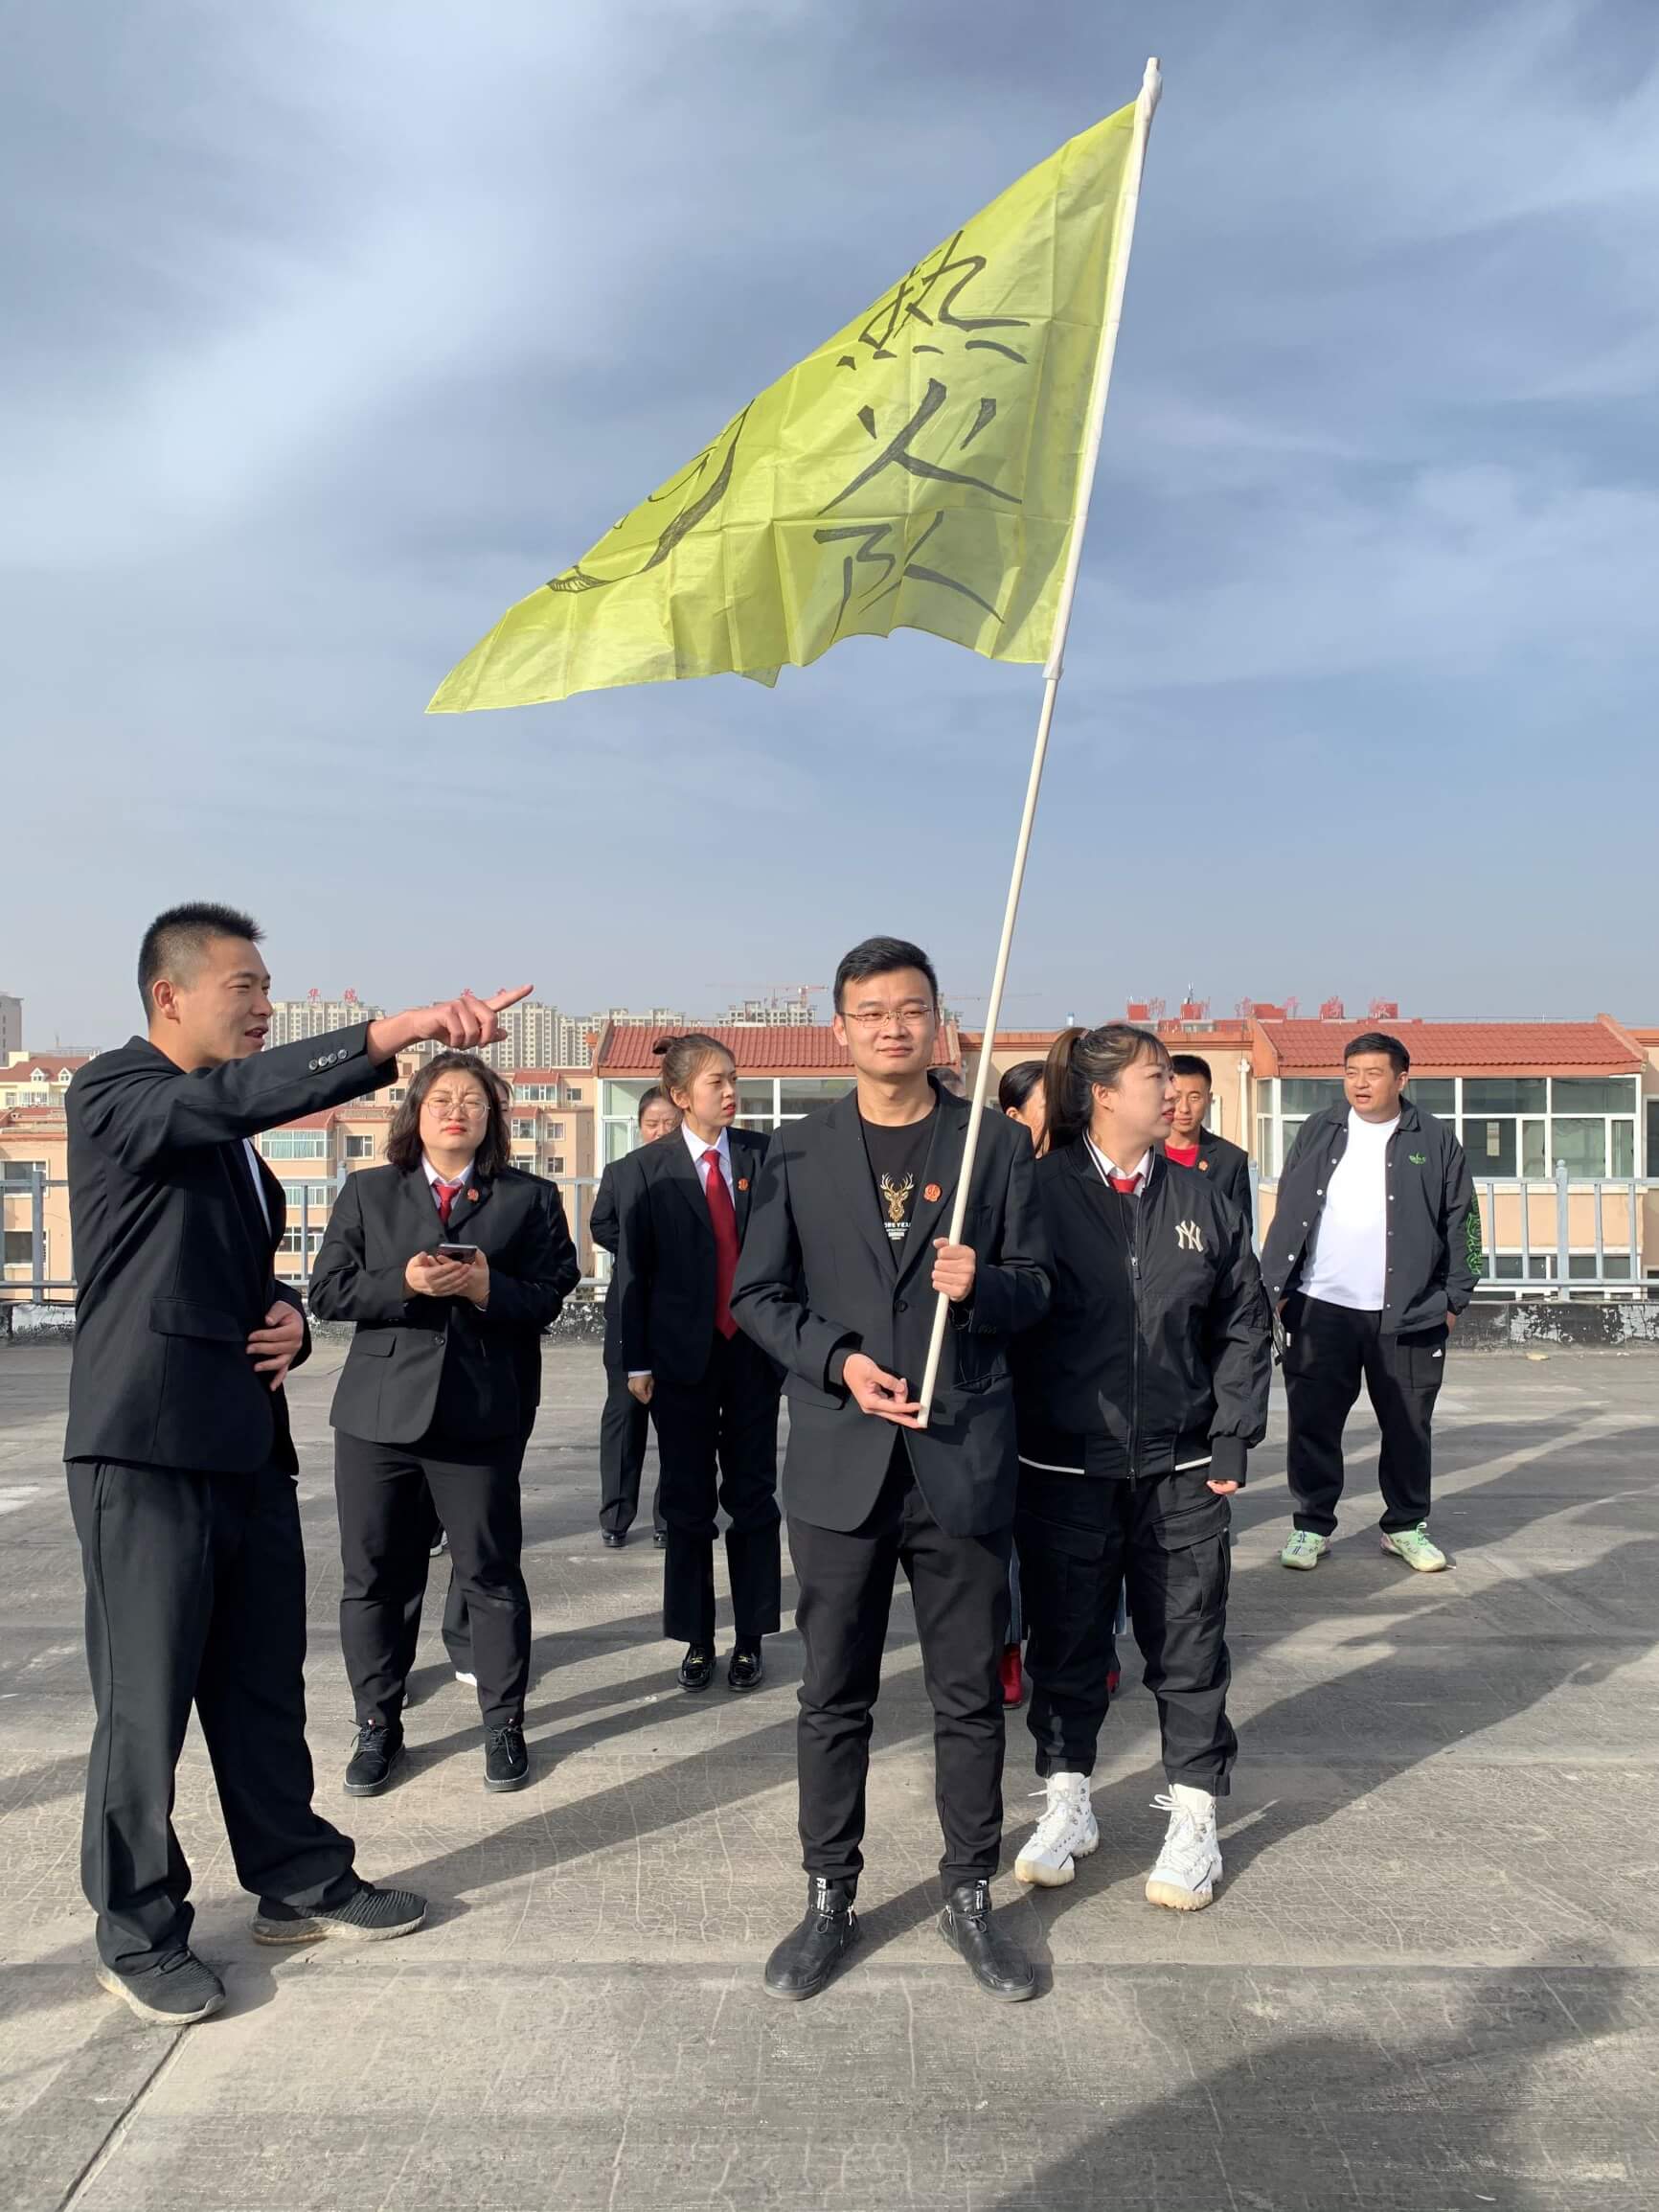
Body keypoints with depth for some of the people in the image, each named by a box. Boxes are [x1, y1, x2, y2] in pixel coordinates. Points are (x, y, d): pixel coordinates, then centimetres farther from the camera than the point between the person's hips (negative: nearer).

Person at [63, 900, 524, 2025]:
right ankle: (140, 1931, 22)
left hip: (248, 1444, 8)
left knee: (265, 1686, 16)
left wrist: (291, 1320, 4)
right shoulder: (112, 1093, -9)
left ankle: (301, 1882, 31)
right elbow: (241, 1092, -30)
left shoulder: (231, 1138, 16)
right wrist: (397, 1033, -40)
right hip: (148, 1449, -8)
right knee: (146, 1700, 5)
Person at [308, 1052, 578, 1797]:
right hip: (378, 1413, 2)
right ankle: (378, 1726, 26)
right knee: (373, 1579, 10)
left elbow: (550, 1296, 0)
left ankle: (503, 1725, 22)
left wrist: (488, 1287, -18)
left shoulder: (529, 1198, 5)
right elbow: (328, 1291, 2)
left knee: (491, 1576, 6)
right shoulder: (367, 1192, 9)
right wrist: (404, 1283, -14)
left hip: (480, 1417, -1)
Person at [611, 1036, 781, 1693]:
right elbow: (633, 1270, -1)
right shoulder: (645, 1169, -2)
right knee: (688, 1504, 8)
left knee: (753, 1497, 7)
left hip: (754, 1350, 1)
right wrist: (636, 1362, -4)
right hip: (683, 1356, -1)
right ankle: (696, 1641, 21)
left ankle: (750, 1640, 19)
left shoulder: (763, 1155, 2)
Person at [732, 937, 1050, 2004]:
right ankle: (830, 1898, 29)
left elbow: (1034, 1286, 5)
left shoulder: (999, 1142, 3)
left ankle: (971, 1897, 30)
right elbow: (758, 1295, 5)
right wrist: (838, 1361, -11)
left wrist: (980, 1286, -17)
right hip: (842, 1461, 1)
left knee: (971, 1696, 11)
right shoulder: (800, 1152, 4)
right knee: (835, 1696, 11)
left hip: (965, 1459, 0)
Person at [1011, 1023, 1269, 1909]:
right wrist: (1012, 1445, -10)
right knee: (1066, 1642, 12)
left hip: (1181, 1470, 3)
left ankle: (1192, 1818, 27)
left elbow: (1244, 1326, 8)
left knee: (1188, 1644, 10)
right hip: (1063, 1470, -2)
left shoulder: (1200, 1200, 4)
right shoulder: (1039, 1192, -8)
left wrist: (1232, 1438, 2)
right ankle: (1066, 1802, 31)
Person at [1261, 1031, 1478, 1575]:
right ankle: (1312, 1527, 18)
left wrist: (1454, 1299, -1)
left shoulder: (1434, 1141, 1)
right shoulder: (1318, 1132, 5)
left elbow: (1462, 1225, 3)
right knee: (1313, 1424, 4)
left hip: (1407, 1314, -1)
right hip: (1321, 1308, 1)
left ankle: (1406, 1527, 26)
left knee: (1408, 1426, 9)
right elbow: (1287, 1215, 5)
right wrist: (1275, 1287, 0)